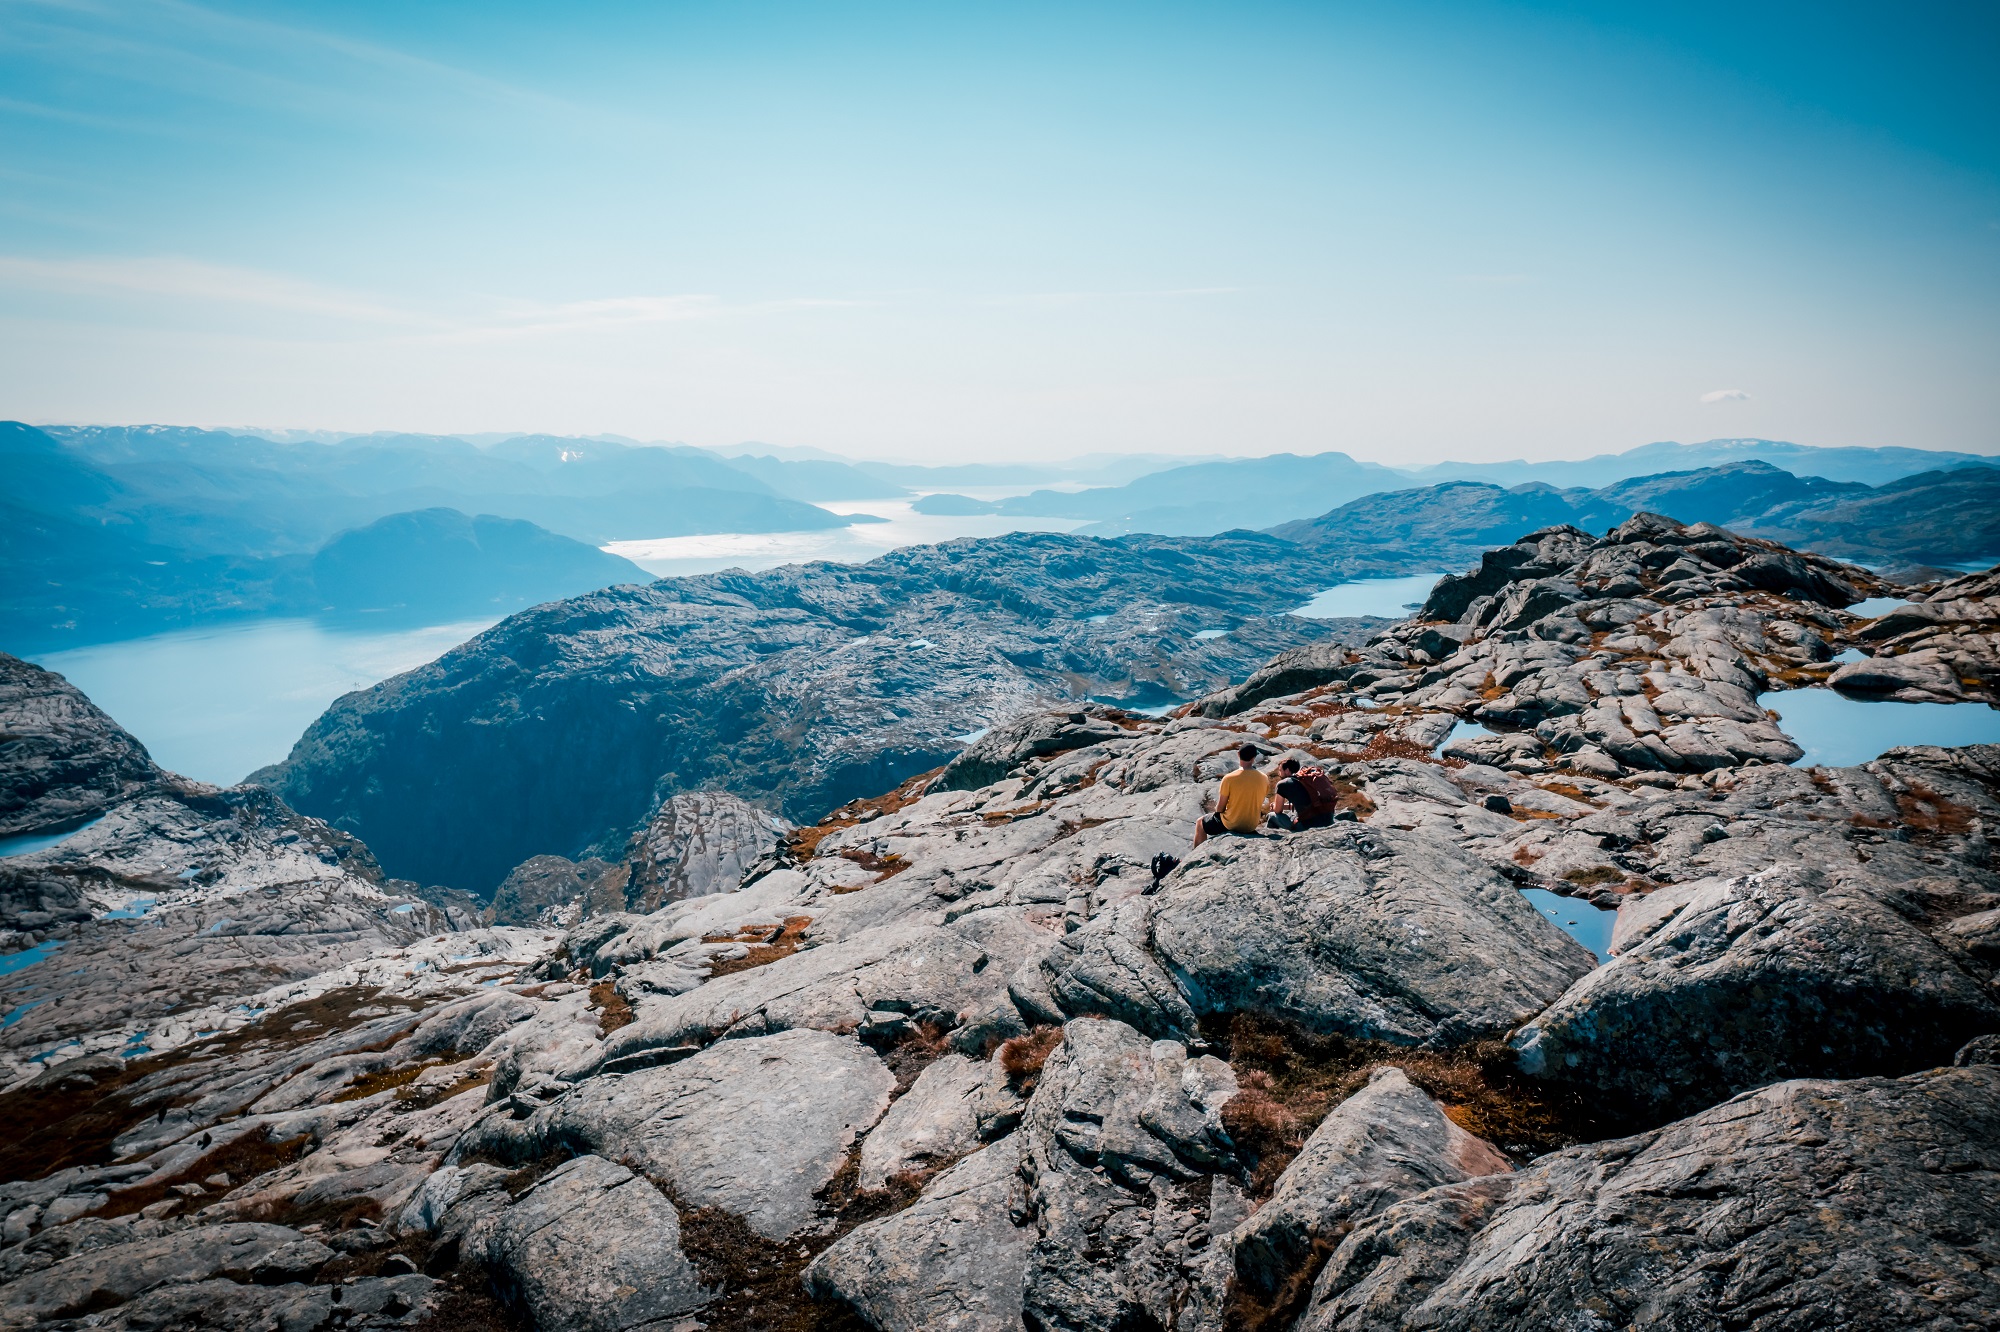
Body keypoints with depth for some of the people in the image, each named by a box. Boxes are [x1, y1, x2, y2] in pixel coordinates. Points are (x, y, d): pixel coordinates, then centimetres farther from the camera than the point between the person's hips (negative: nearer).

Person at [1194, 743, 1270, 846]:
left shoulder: (1229, 779, -22)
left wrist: (1218, 808, 8)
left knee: (1200, 823, 21)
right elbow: (1263, 803, 4)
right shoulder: (1264, 779, -10)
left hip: (1231, 825, -4)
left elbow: (1220, 808, -14)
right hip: (1252, 826, 4)